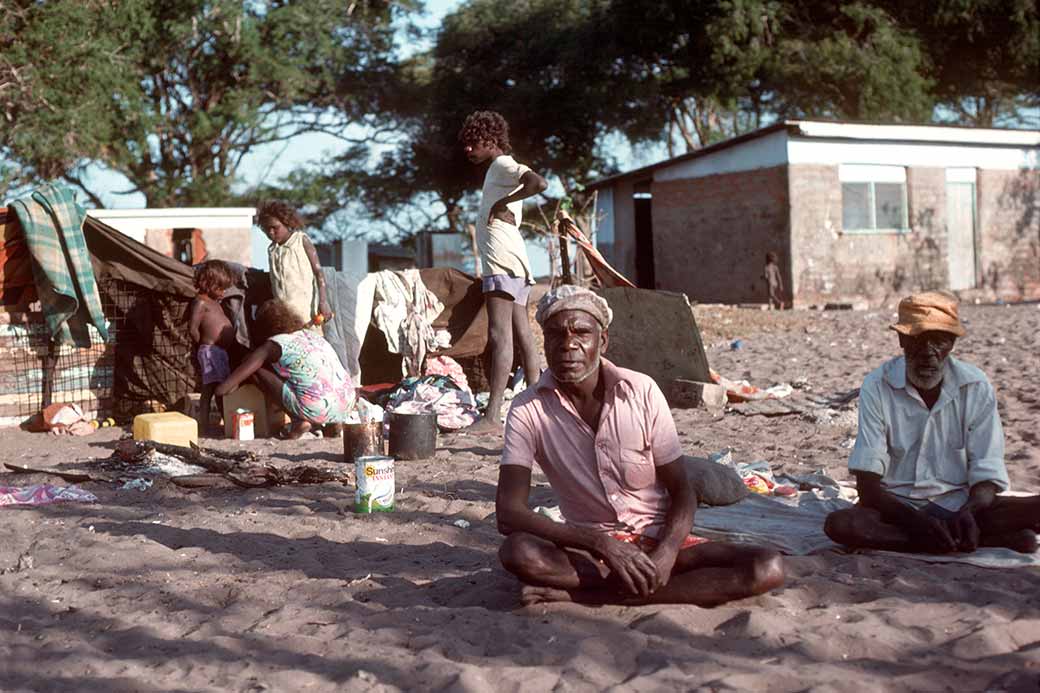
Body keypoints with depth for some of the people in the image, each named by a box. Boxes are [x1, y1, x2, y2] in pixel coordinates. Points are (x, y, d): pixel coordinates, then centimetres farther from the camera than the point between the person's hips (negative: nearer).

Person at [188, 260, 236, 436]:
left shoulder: (214, 302, 20)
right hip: (210, 350, -10)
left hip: (223, 351, 10)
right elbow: (193, 329, -16)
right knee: (209, 388, -11)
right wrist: (203, 345, -3)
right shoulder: (200, 302, -10)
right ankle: (204, 427, -10)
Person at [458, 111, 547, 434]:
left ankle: (492, 417, -23)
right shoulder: (499, 169, 24)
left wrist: (502, 203, -17)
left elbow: (539, 183, -25)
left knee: (500, 336, -17)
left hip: (503, 263, -11)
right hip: (514, 265, 11)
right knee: (523, 337, 11)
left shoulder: (503, 165, -7)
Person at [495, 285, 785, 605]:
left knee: (768, 569, -23)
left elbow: (681, 492, -3)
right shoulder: (528, 409, -10)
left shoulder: (641, 392, -9)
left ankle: (577, 593, -23)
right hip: (589, 548, -2)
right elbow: (509, 513, -17)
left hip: (658, 539, 2)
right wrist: (601, 543, -26)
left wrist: (665, 555, -23)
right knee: (516, 551, -33)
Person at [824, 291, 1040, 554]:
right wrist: (915, 521, -28)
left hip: (960, 505, 0)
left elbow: (987, 476, -4)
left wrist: (969, 512, -27)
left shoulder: (976, 388, -4)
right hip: (899, 509, 1)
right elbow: (867, 485, -11)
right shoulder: (877, 387, -8)